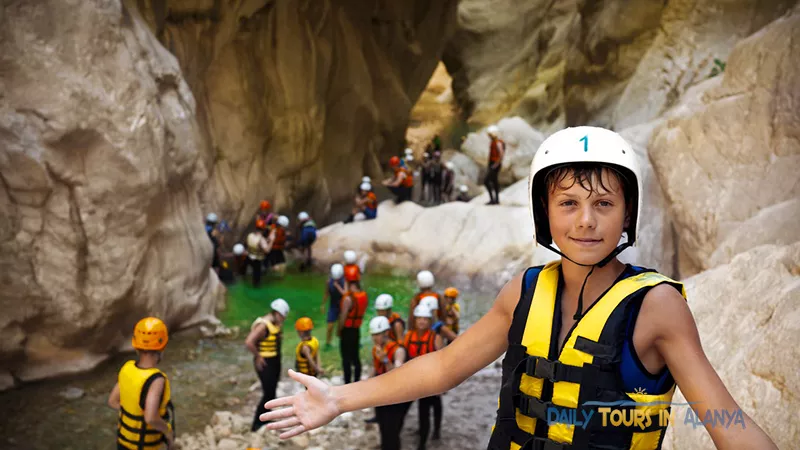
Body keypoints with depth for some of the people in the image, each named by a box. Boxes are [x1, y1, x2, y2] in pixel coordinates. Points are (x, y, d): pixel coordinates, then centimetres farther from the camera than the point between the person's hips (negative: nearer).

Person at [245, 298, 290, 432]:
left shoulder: (277, 324, 7)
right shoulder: (263, 326, -22)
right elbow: (249, 343, -32)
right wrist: (258, 357, -21)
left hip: (275, 362, 9)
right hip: (265, 364, -9)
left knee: (272, 392, 15)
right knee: (268, 394, -7)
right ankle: (257, 424, 2)